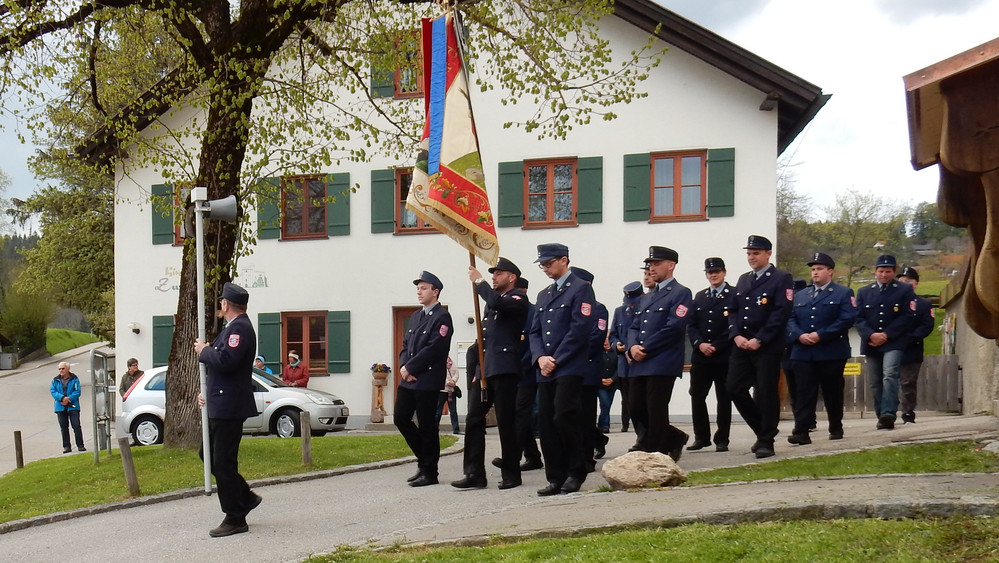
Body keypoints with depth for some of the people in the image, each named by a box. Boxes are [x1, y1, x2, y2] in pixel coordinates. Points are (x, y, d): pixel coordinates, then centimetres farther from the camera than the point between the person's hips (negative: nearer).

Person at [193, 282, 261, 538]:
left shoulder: (240, 328, -16)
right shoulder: (233, 327, 17)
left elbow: (226, 361, -30)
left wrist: (204, 351, -13)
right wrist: (209, 394, 18)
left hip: (229, 408, -11)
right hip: (220, 406, 11)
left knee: (224, 462, -6)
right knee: (209, 455, 17)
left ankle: (235, 519, 1)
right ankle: (245, 497, 24)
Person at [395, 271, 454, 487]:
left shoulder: (442, 317, -9)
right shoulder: (415, 316, 17)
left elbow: (433, 349, -17)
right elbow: (405, 345, 15)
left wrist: (410, 368, -16)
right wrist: (404, 366, -3)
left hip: (428, 381, -8)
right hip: (408, 379, 8)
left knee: (427, 426, -2)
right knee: (401, 418, 8)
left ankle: (429, 472, 7)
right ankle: (424, 460, 23)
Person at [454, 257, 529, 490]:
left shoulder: (518, 298, -1)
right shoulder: (492, 300, 25)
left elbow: (497, 303, -25)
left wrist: (479, 282, -12)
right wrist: (477, 370, 19)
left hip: (505, 370, -8)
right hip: (484, 370, 8)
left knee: (506, 422, -4)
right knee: (474, 420, 1)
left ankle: (511, 475, 4)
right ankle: (474, 474, 3)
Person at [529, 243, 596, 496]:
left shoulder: (581, 289, -1)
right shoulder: (543, 295, 22)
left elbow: (580, 329, -11)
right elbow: (535, 332, 18)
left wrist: (556, 360, -12)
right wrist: (540, 357, -2)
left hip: (569, 368, -7)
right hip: (546, 370, 7)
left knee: (564, 417, -16)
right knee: (546, 423, 3)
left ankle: (575, 473, -2)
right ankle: (556, 478, 9)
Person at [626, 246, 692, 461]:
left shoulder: (680, 294, -3)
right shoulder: (646, 298, 23)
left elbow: (674, 328, -14)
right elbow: (634, 327, 19)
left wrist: (645, 349, -14)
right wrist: (633, 347, -4)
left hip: (663, 364, -8)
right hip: (640, 364, 8)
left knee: (656, 412, -6)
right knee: (636, 410, 8)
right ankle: (674, 438, 25)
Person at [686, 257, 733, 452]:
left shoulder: (735, 295, 0)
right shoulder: (699, 297, 16)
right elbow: (691, 325, 12)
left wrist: (716, 347, -12)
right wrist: (699, 344, -7)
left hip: (724, 357, -4)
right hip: (700, 356, 4)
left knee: (723, 399, 2)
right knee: (696, 397, 2)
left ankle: (722, 440, 9)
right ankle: (701, 437, 13)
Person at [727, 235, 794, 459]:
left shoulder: (781, 278, -3)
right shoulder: (743, 280, 18)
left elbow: (781, 313, -11)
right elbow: (733, 310, 16)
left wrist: (759, 340, -16)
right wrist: (736, 335, -3)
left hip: (767, 347, -6)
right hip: (741, 345, 6)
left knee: (765, 393, -4)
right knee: (735, 389, 2)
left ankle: (766, 441, 7)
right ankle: (763, 430, 19)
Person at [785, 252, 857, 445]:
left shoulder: (843, 293, 4)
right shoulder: (800, 295, 18)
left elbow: (848, 319, -9)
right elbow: (790, 319, 11)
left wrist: (820, 335, -16)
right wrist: (799, 335, -11)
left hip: (832, 354, -3)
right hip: (803, 354, 3)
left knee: (832, 392, 7)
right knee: (804, 392, -5)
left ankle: (836, 428, 21)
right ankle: (801, 432, -10)